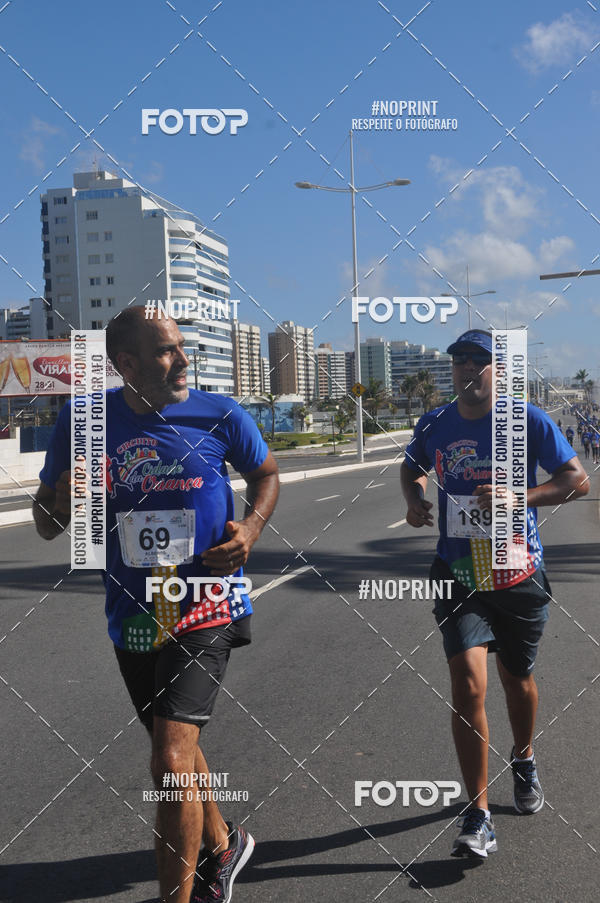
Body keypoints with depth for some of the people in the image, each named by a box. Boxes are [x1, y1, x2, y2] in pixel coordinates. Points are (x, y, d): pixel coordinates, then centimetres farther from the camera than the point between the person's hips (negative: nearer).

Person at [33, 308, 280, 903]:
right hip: (132, 614, 4)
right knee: (177, 748, 22)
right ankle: (223, 845, 49)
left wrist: (250, 529, -8)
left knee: (171, 762, -17)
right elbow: (46, 524, 3)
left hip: (204, 608, -3)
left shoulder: (219, 415, -7)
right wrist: (64, 503, -20)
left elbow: (265, 475, 11)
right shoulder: (83, 421, -4)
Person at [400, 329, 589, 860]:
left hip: (520, 577, 0)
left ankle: (524, 761, 49)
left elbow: (578, 481, -6)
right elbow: (412, 469, 21)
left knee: (517, 679, 17)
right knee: (468, 683, -14)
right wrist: (414, 500, -1)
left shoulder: (528, 421, -7)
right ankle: (478, 816, -3)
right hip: (459, 577, 1)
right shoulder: (433, 426, 1)